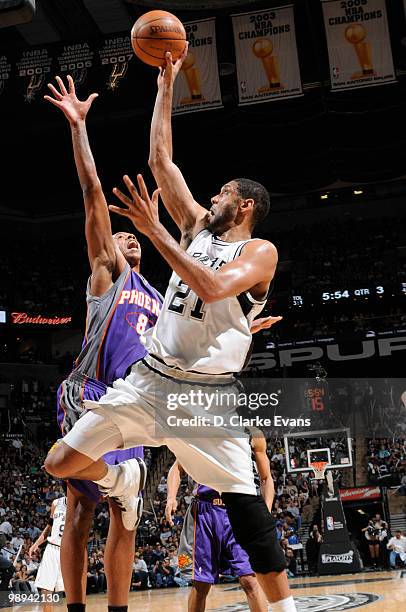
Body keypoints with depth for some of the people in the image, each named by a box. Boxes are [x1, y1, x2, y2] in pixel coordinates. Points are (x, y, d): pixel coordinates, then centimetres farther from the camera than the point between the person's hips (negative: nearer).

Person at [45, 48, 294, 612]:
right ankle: (120, 484, 35)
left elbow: (212, 287, -23)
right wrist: (166, 87, 16)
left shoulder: (260, 252, -3)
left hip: (208, 393, -5)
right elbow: (160, 160, 15)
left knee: (244, 503, -12)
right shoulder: (198, 227, 15)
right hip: (150, 379, 6)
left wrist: (154, 231, -22)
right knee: (60, 464, 3)